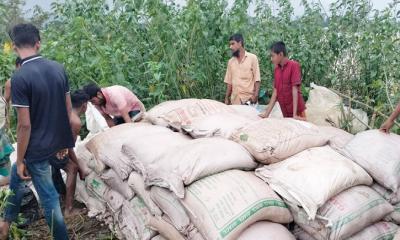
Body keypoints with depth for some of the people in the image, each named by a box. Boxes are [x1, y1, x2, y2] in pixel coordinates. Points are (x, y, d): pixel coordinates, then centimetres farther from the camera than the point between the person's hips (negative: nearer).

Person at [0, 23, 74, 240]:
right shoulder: (58, 68, -2)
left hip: (37, 147, -7)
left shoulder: (19, 78, -22)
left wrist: (20, 160, -9)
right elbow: (68, 109, 5)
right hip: (57, 141, 7)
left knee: (48, 197, 9)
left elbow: (24, 125, -21)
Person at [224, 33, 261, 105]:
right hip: (235, 100, 4)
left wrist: (255, 96, -14)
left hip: (249, 99, -4)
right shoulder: (231, 61, 13)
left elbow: (257, 79, -3)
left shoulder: (252, 58, 1)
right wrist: (226, 98, 7)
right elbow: (229, 82, 14)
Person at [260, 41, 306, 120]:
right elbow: (275, 92, 7)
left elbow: (295, 89, -16)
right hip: (285, 113, 5)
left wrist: (295, 114, -20)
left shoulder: (294, 65, -10)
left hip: (297, 113, -5)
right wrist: (267, 113, 2)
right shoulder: (276, 69, 7)